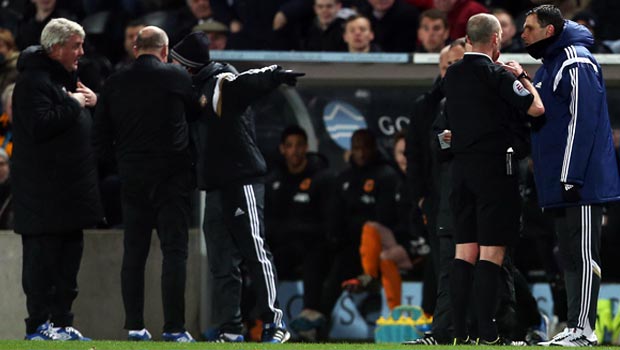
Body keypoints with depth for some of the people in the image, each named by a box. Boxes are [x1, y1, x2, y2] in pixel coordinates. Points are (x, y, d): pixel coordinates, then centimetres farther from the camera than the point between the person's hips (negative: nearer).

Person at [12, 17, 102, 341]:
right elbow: (40, 125, -25)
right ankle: (38, 325, -6)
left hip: (70, 190, 10)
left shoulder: (65, 77, 20)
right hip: (43, 190, -10)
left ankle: (62, 322, 17)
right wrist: (74, 105, -17)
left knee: (68, 259, 12)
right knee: (42, 259, -8)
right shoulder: (34, 80, -12)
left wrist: (90, 100, 7)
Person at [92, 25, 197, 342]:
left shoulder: (114, 84, 3)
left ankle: (134, 326, 7)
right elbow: (195, 111, 9)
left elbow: (100, 138, 7)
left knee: (133, 252, 8)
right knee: (174, 251, -2)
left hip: (131, 177, 3)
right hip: (171, 178, -3)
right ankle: (173, 328, -7)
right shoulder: (177, 77, -6)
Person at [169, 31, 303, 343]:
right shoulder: (198, 90, 20)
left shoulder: (225, 83, -8)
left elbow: (251, 81, -28)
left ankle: (273, 322, -4)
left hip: (242, 182, -9)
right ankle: (230, 331, 8)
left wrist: (275, 75, -46)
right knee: (222, 263, 6)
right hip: (215, 187, 9)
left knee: (255, 252, -8)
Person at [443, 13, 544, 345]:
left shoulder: (452, 74, 9)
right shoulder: (497, 75, -12)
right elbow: (536, 108, -14)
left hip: (461, 166, 6)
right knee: (491, 252, -6)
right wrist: (521, 77, 4)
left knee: (464, 251, 8)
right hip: (494, 166, -6)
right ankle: (486, 335, -10)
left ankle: (459, 333, 5)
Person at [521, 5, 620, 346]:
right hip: (560, 188, 10)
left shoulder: (576, 64, -12)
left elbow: (582, 122, -19)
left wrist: (571, 177, -22)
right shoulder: (547, 68, 19)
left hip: (581, 185, -10)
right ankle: (574, 329, 12)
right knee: (570, 257, 10)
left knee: (583, 256, -9)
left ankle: (582, 329, -9)